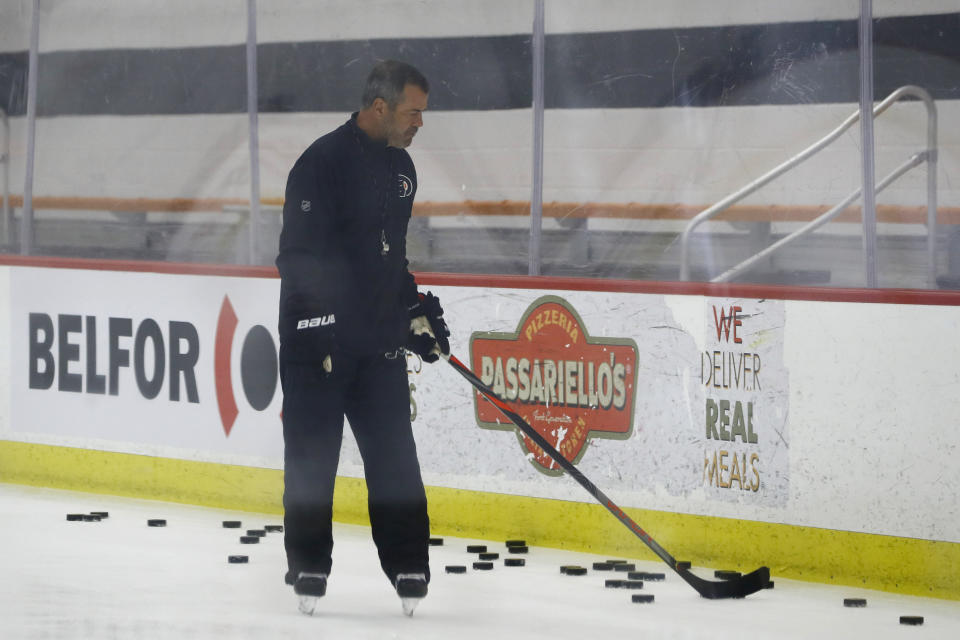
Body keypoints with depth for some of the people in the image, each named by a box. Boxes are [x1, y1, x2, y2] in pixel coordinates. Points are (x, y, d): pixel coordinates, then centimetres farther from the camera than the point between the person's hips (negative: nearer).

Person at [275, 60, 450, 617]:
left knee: (395, 456, 4)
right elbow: (300, 253, -18)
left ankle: (408, 565, 8)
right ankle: (309, 567, 11)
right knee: (313, 456, 1)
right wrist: (318, 325, -24)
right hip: (318, 341, -7)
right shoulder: (324, 162, -14)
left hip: (380, 341, 7)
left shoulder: (400, 167, 12)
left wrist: (418, 310, 19)